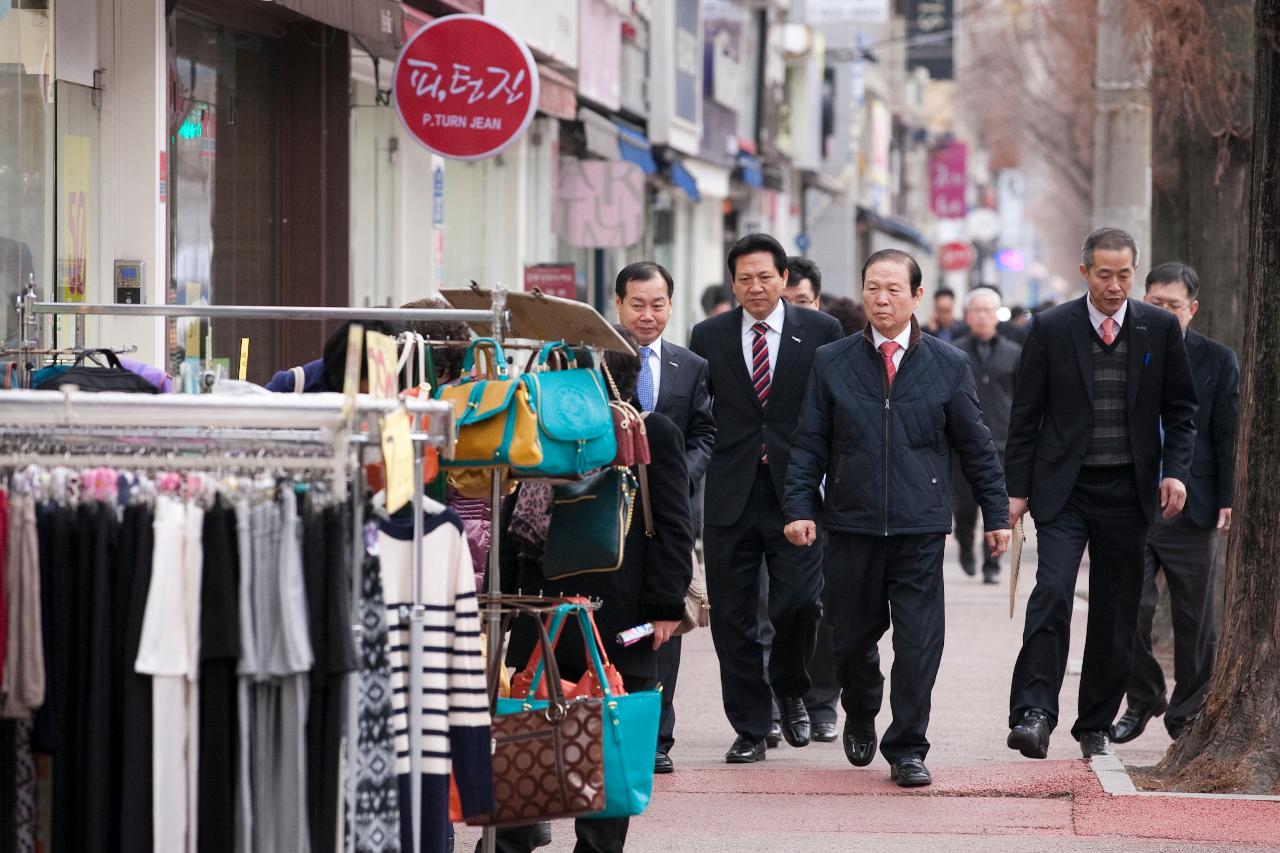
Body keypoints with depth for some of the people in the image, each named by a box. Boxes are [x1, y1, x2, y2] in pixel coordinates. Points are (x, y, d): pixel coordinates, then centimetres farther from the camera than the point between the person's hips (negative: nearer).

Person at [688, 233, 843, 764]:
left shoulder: (820, 332, 3)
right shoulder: (709, 337, 7)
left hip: (795, 493, -2)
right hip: (730, 496, 2)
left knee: (799, 601, -12)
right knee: (733, 619, 3)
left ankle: (790, 690, 18)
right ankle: (750, 729, 13)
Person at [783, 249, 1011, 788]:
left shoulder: (948, 365, 4)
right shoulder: (831, 363, 5)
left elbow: (975, 446, 9)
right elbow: (810, 443, 5)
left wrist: (996, 515, 9)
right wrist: (799, 507, -5)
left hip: (920, 526, -1)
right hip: (852, 522, 1)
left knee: (918, 642, -5)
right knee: (853, 636, 10)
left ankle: (907, 749, 5)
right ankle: (860, 716, 38)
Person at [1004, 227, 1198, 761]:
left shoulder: (1160, 328, 3)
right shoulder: (1051, 329, -2)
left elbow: (1181, 408, 9)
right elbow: (1025, 415, 2)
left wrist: (1176, 471, -5)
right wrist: (1017, 489, -1)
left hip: (1128, 490, 2)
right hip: (1063, 489, -2)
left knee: (1116, 611, 6)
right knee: (1053, 593, -18)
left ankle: (1097, 726, 17)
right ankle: (1034, 714, -20)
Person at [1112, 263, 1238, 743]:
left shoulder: (1217, 361, 3)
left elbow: (1229, 435, 3)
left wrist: (1227, 501, -4)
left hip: (1192, 509, 0)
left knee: (1194, 618, 6)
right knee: (1130, 611, -4)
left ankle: (1188, 713, 18)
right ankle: (1142, 701, 15)